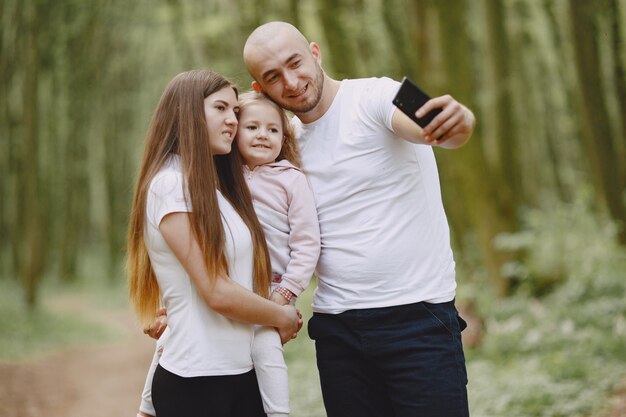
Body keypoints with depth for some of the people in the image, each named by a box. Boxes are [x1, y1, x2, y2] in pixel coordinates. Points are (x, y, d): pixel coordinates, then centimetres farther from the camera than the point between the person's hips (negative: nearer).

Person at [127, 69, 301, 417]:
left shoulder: (219, 187, 13)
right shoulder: (171, 185, -12)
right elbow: (218, 293, -15)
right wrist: (283, 317, -2)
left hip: (243, 373, 7)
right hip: (196, 382, -7)